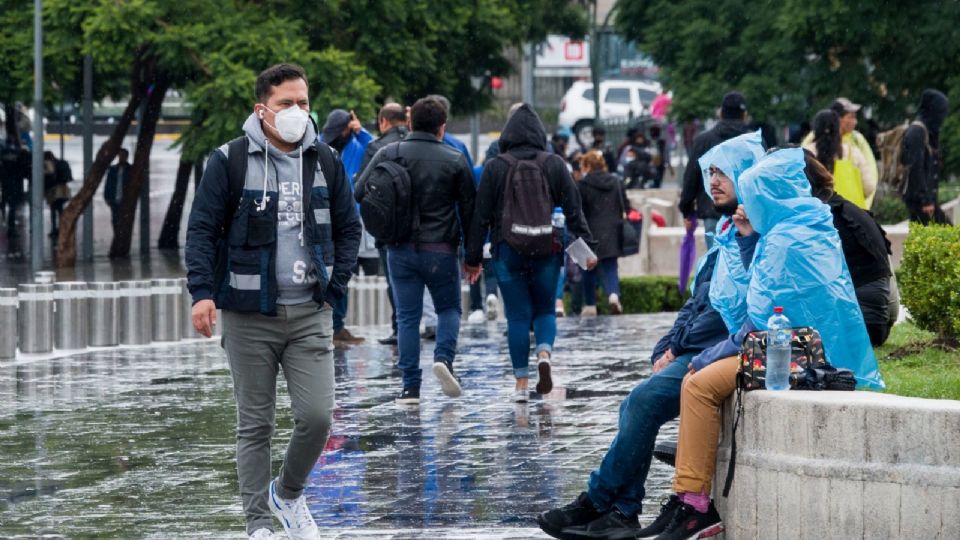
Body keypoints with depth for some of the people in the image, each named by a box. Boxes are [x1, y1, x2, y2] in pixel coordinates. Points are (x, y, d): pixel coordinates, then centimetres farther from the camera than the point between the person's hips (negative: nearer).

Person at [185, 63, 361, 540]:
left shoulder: (325, 161, 7)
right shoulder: (229, 161, -4)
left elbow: (348, 228, 16)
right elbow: (202, 229, -4)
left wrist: (334, 286, 6)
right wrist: (203, 292, -15)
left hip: (310, 314, 3)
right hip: (249, 315, -2)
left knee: (317, 416, -7)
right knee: (254, 425, 3)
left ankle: (288, 493, 21)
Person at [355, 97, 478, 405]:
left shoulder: (389, 154, -1)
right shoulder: (455, 161, -1)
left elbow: (360, 194, -3)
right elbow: (470, 211, 2)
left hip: (400, 250, 1)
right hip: (441, 250, -1)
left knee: (407, 316, 6)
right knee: (449, 308, 17)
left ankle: (410, 387, 2)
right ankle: (444, 357, -9)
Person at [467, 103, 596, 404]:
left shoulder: (496, 167, -1)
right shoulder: (554, 164, 2)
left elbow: (481, 216, -1)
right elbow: (573, 209, 1)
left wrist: (473, 257, 4)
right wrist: (586, 246, 6)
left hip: (507, 251, -1)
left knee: (517, 316, 4)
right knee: (544, 309, 14)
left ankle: (521, 383, 3)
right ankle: (544, 354, -14)